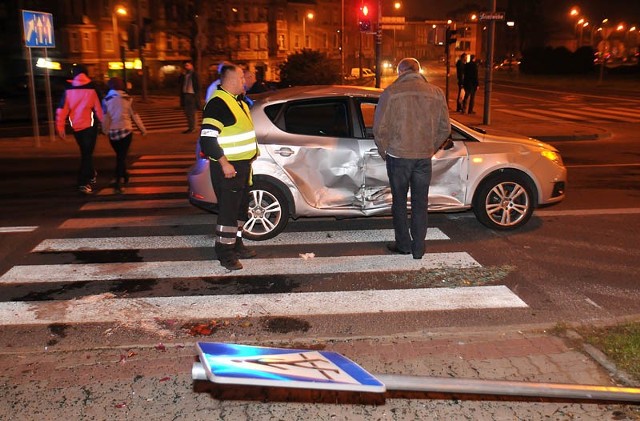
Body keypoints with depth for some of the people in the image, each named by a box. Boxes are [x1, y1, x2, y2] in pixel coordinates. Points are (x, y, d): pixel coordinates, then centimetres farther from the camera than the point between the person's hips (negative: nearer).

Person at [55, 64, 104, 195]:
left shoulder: (69, 90, 3)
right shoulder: (93, 88, -4)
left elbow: (62, 110, 0)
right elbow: (100, 108, -7)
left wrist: (60, 127, 5)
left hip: (76, 127, 3)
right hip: (90, 125, -3)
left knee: (85, 152, 23)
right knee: (87, 154, 0)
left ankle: (91, 175, 39)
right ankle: (83, 183, -9)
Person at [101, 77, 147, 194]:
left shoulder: (106, 100, -2)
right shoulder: (128, 98, -2)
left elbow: (105, 118, -5)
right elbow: (135, 115, -1)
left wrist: (105, 130, 8)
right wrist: (143, 129, 7)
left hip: (112, 132, 1)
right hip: (126, 130, -1)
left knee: (119, 155, 20)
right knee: (122, 156, 0)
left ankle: (123, 176, 33)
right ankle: (118, 182, -12)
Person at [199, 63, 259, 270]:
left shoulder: (237, 101, 14)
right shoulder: (218, 104, -18)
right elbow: (207, 139, -24)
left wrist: (251, 156, 21)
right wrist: (224, 163, -25)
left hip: (242, 164, 10)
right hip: (228, 167, -10)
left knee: (241, 207, 17)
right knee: (228, 210, -5)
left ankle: (236, 244, 30)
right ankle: (225, 252, 4)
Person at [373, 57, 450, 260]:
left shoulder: (391, 93, -6)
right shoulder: (436, 93, 4)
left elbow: (380, 128, -8)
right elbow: (445, 128, 7)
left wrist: (385, 152, 6)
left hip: (398, 156, -2)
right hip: (424, 158, 3)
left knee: (399, 202, 12)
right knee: (420, 203, 11)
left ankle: (403, 244, 18)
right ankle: (418, 248, 16)